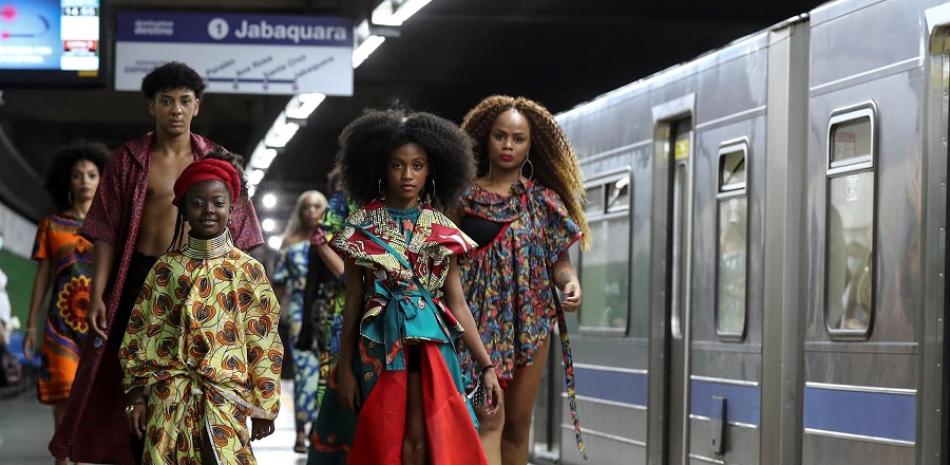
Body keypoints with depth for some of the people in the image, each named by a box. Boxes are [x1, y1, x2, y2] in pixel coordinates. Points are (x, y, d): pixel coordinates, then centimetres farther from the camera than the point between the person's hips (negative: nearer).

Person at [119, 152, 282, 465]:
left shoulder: (248, 271, 4)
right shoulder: (166, 268, 7)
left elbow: (263, 342, 4)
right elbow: (140, 332, 7)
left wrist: (264, 406, 2)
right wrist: (136, 395, 2)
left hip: (225, 397, -1)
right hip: (170, 396, 2)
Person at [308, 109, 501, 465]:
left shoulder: (442, 231, 3)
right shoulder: (362, 226, 1)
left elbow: (457, 304, 4)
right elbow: (353, 301, 2)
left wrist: (486, 365, -1)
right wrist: (345, 366, -2)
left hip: (427, 343, 1)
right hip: (377, 343, -1)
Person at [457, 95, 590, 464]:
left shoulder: (544, 201, 7)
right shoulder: (465, 197, 1)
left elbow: (560, 258, 6)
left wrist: (570, 282, -16)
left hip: (530, 320, 3)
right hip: (481, 319, -3)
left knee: (518, 423, 9)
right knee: (490, 421, -13)